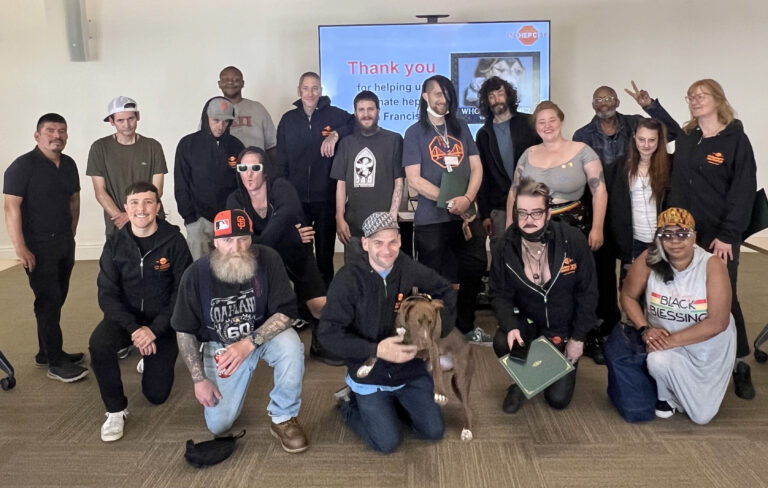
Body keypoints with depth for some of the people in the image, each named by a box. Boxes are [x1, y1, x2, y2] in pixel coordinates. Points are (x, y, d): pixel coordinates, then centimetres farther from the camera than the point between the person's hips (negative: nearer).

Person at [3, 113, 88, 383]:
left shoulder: (69, 164, 9)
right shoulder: (22, 166, -11)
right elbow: (11, 207, -16)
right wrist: (20, 248, -21)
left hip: (64, 243, 7)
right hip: (38, 247, -7)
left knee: (56, 299, 12)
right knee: (48, 301, -5)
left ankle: (47, 352, 25)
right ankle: (56, 363, 1)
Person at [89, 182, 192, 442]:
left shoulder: (174, 241, -13)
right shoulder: (115, 244, -5)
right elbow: (107, 294, -7)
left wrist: (154, 329, -22)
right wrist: (133, 328, -22)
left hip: (162, 321, -1)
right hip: (126, 316, 2)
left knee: (157, 394, 0)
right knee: (98, 344, -32)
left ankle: (154, 359, 36)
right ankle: (115, 411, -9)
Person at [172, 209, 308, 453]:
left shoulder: (268, 259, -23)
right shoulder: (196, 274, -19)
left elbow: (285, 312, -22)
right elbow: (184, 330, -8)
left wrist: (249, 343, -35)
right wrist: (199, 379, -11)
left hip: (264, 335, -1)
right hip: (220, 346, 1)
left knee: (291, 344, -35)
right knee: (218, 425, -3)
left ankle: (283, 418, -12)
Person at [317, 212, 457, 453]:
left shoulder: (410, 270, -10)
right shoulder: (348, 279, -21)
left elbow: (446, 291, 8)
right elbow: (328, 333, -22)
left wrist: (438, 328, -8)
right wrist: (376, 350, -31)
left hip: (410, 366, 4)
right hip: (370, 373, -4)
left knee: (434, 431, 5)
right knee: (387, 443, -5)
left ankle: (393, 402, 30)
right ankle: (349, 403, 20)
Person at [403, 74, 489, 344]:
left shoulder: (461, 127, 12)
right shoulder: (415, 132, 0)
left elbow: (476, 167, 6)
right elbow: (414, 179, -8)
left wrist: (466, 198, -12)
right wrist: (449, 201, -14)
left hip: (466, 214, 4)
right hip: (431, 219, -4)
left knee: (475, 268, 8)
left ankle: (466, 326, 28)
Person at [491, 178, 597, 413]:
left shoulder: (573, 241, -21)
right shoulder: (505, 249, -16)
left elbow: (587, 292, -12)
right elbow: (499, 295, -9)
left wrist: (578, 337, -11)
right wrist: (511, 326, -28)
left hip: (565, 329, -1)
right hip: (528, 322, 1)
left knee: (558, 398, -2)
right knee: (502, 343, -32)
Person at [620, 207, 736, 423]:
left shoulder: (712, 265, -24)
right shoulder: (648, 260, -18)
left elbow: (718, 323, -25)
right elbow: (628, 296, -3)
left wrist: (672, 340, -29)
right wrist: (645, 329, -18)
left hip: (708, 346, 0)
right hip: (663, 338, 1)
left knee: (701, 416, 3)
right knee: (659, 362, -35)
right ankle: (667, 396, 2)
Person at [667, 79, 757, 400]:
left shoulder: (736, 139, -5)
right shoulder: (685, 139, 9)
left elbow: (744, 190, -10)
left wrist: (727, 235, -15)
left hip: (720, 234, -4)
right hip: (686, 232, 4)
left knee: (724, 298, 0)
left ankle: (739, 363, 13)